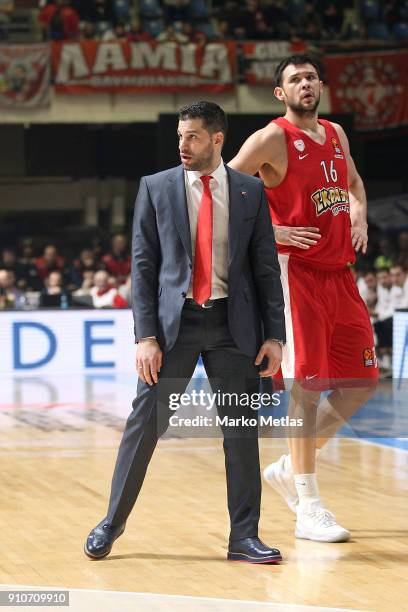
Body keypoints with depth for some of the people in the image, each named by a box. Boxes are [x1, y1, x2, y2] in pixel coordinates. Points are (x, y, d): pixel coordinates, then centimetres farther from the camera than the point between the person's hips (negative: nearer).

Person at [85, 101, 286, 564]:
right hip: (175, 321, -1)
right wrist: (145, 336, -7)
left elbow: (266, 267, 7)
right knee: (145, 422, 1)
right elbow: (143, 266, 1)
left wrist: (274, 335, 0)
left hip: (233, 323, 1)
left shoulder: (251, 192, 5)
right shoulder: (156, 188, 3)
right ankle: (112, 523, 15)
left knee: (242, 429, 3)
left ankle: (244, 537, 11)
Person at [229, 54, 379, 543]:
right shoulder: (271, 140, -8)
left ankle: (290, 468, 21)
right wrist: (268, 230, -15)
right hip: (297, 273, -7)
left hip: (339, 274, 7)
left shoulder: (336, 135, 12)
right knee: (307, 385, -9)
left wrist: (359, 214, 10)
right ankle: (308, 510, -4)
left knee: (361, 382, 7)